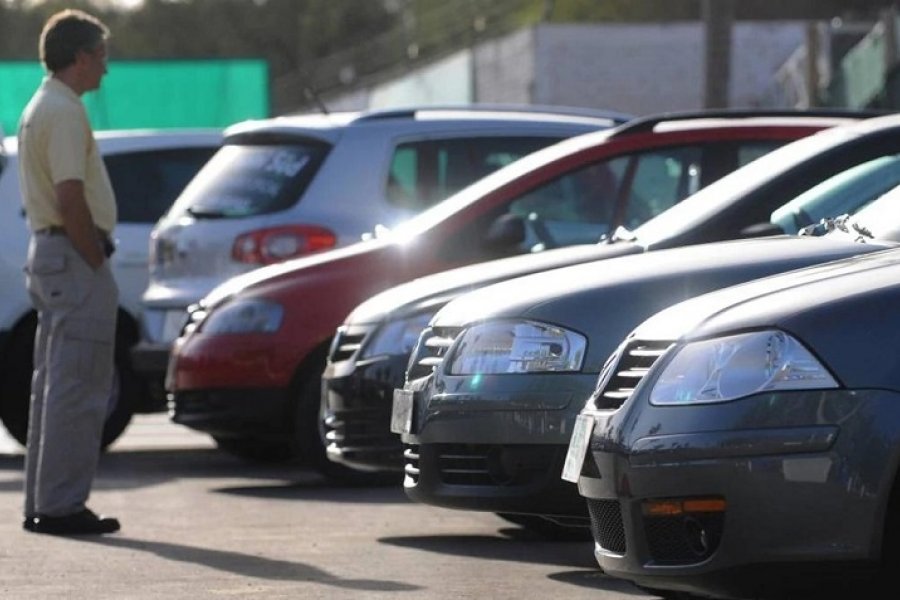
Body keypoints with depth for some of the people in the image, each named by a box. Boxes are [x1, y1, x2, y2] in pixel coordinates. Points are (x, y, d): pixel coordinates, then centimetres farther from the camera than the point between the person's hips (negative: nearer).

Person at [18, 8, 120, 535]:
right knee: (78, 388, -9)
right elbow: (71, 198, -23)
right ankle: (62, 506, -9)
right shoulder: (65, 112, -16)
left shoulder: (39, 109, 17)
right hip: (74, 256, -11)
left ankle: (42, 502, 17)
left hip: (48, 253, 11)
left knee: (54, 385, 14)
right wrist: (96, 262, -16)